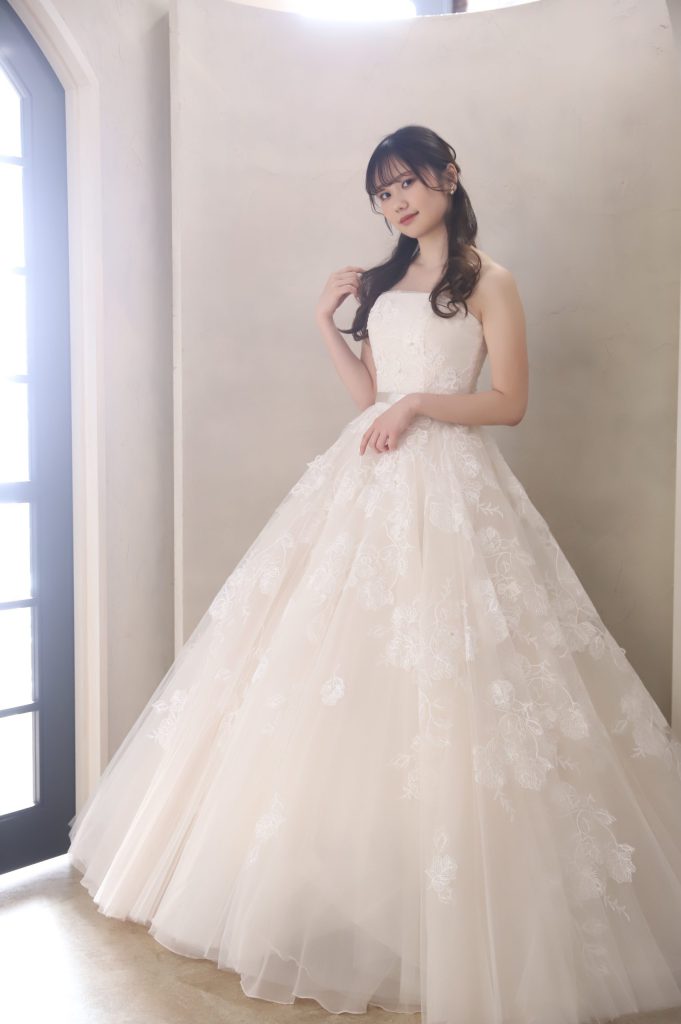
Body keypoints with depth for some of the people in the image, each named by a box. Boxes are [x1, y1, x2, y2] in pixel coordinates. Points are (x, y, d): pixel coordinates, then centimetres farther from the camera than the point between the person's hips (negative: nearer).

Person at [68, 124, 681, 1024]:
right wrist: (328, 323, 7)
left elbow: (510, 402, -4)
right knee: (338, 646, 4)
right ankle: (339, 889, 20)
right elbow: (369, 391, 14)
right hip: (369, 479, 6)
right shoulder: (383, 281, 19)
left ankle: (450, 924, 9)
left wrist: (421, 404, -14)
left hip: (449, 483, -6)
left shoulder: (487, 281, 2)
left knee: (440, 686, -7)